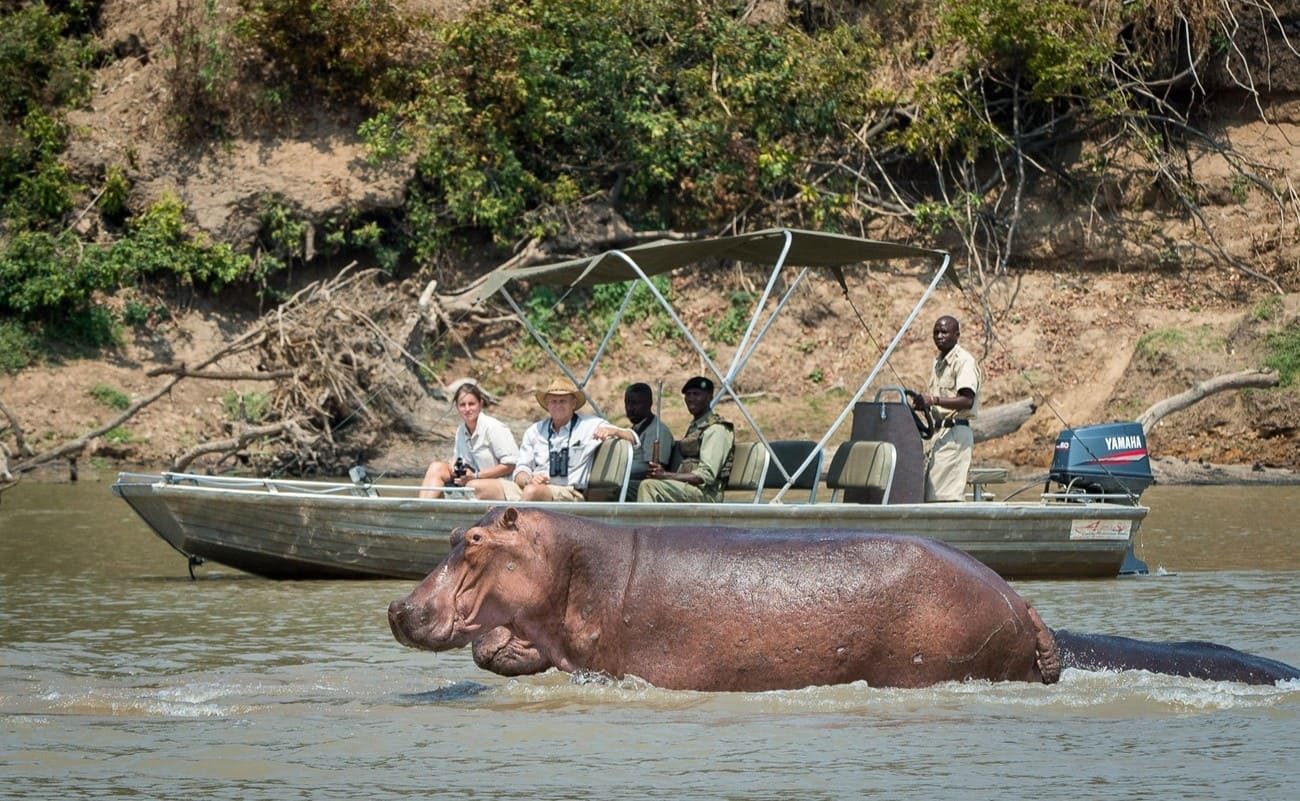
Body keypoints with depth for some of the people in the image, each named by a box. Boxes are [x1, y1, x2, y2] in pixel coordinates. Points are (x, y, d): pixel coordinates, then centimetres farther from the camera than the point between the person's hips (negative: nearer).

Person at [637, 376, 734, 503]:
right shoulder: (694, 426, 24)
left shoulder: (717, 429, -7)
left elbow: (706, 476, -17)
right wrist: (660, 472, 0)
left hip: (706, 493, -10)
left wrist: (665, 475, -21)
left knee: (649, 486, -26)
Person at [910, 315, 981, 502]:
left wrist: (934, 400, -31)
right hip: (939, 431, 10)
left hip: (956, 433, -10)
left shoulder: (964, 361, -10)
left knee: (946, 495, -14)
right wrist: (923, 403, 9)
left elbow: (967, 400, -23)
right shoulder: (938, 362, 19)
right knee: (929, 493, 5)